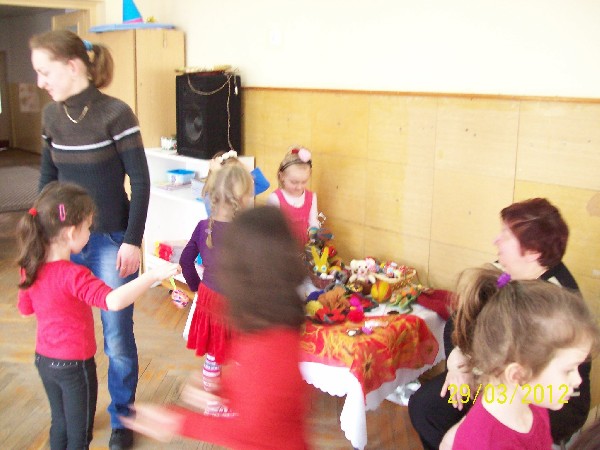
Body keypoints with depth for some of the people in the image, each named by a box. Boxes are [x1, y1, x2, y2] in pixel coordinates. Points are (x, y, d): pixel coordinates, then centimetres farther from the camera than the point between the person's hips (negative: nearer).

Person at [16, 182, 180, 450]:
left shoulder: (30, 268, -6)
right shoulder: (72, 276, -30)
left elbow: (25, 309, 10)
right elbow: (113, 301, -47)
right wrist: (154, 275, -47)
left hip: (44, 359, 7)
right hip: (74, 365, -7)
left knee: (60, 423, 26)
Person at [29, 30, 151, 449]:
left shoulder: (116, 113, -15)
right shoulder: (52, 115, 3)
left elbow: (141, 181, -12)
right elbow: (48, 176, 13)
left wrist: (132, 241, -14)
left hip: (111, 241, -5)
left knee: (117, 339, 5)